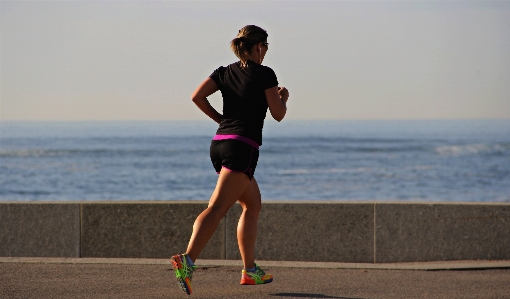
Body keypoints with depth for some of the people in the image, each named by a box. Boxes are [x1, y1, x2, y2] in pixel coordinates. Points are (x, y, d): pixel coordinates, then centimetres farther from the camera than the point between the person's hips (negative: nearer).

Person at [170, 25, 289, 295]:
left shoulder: (225, 72, 13)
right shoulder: (264, 74, -2)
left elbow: (197, 96, 2)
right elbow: (278, 114, 0)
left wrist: (219, 119, 14)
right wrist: (283, 97, 21)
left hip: (219, 144, 7)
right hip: (243, 148, -7)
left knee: (253, 203, 21)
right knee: (217, 208, -18)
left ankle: (250, 270, 21)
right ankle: (187, 260, -36)